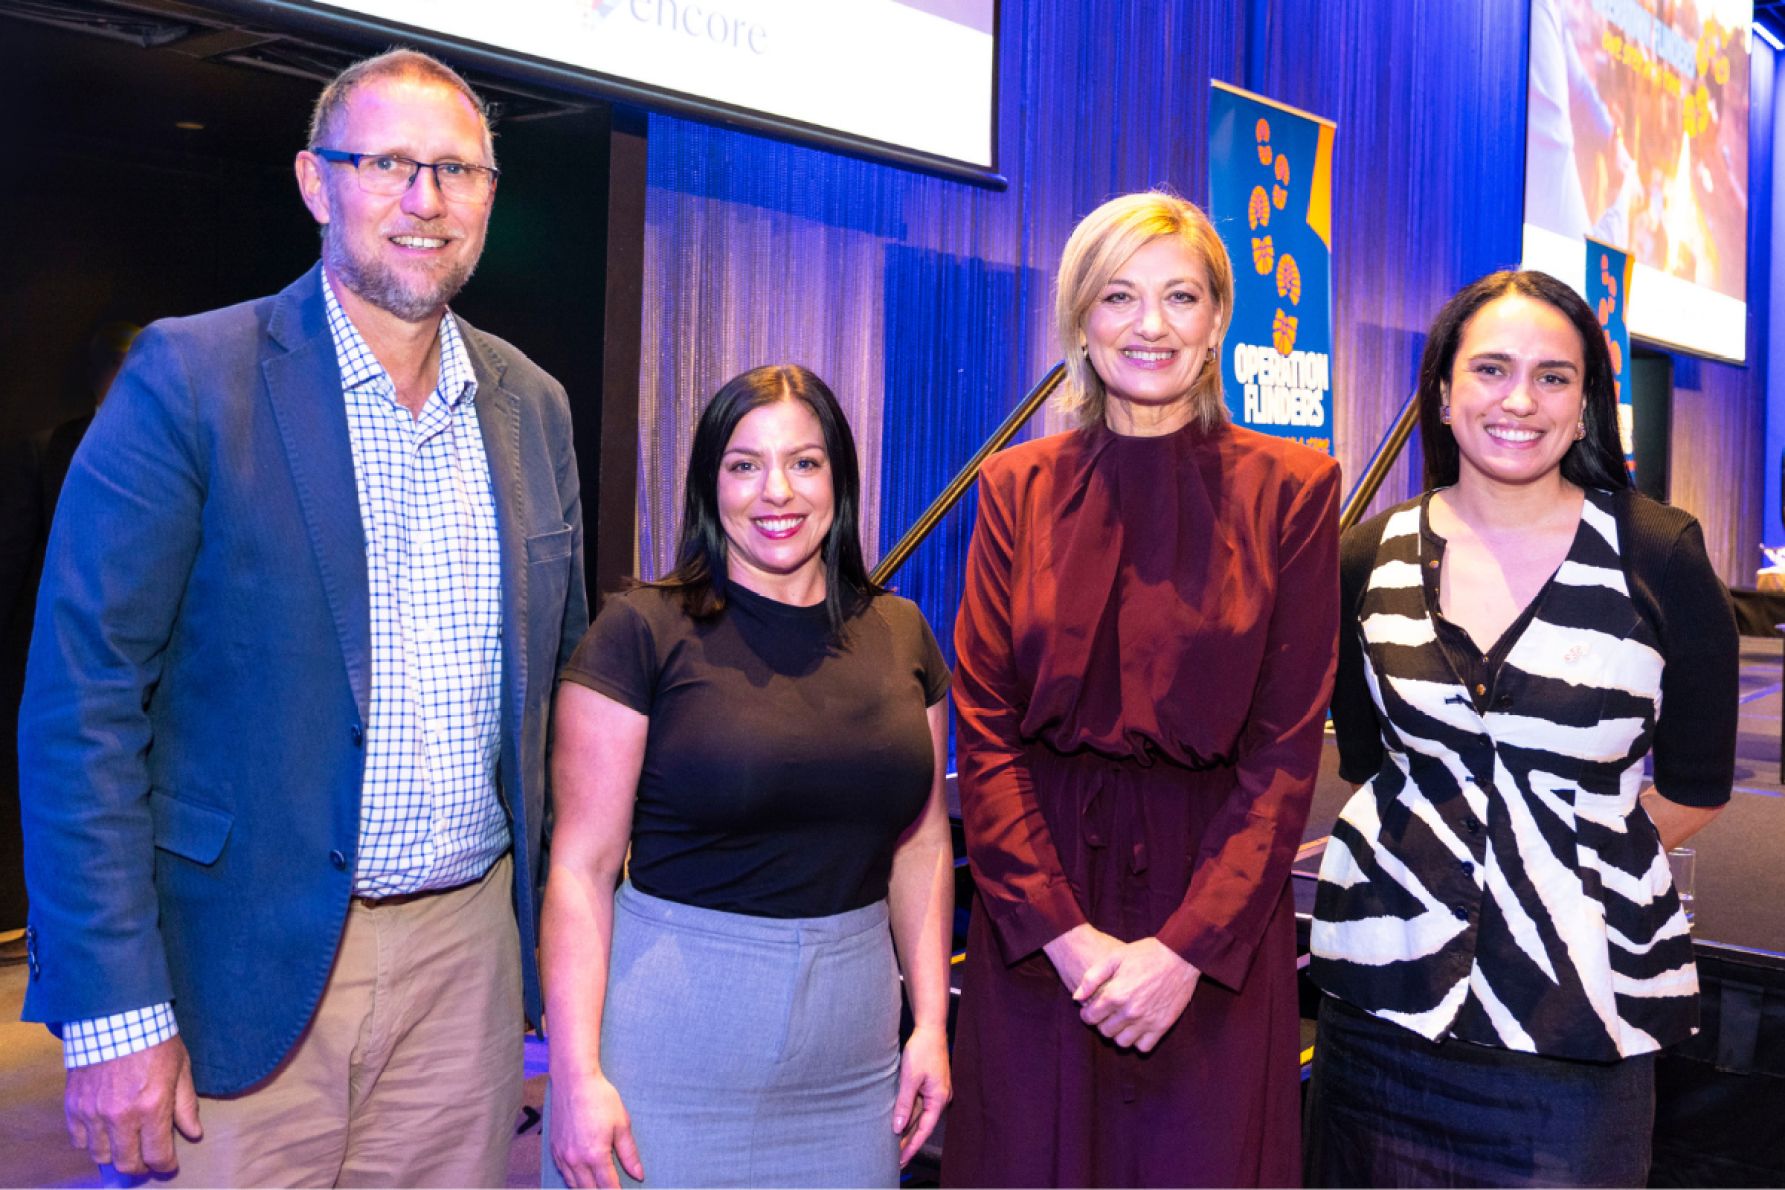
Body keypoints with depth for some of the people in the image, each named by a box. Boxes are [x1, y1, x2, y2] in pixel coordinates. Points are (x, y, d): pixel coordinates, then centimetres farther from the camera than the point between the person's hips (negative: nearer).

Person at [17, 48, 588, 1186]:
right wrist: (113, 1010, -14)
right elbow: (82, 705, -11)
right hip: (252, 969, -4)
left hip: (470, 947, 5)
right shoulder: (191, 378, -9)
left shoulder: (533, 405, 6)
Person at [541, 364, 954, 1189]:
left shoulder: (900, 635, 5)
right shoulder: (643, 631, -8)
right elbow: (581, 865, -9)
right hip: (672, 1031, -3)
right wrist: (576, 1076, -13)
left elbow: (921, 841, 10)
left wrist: (931, 1022, 5)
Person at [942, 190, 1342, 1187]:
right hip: (1036, 920, 1)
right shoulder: (1020, 487, 4)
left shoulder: (1291, 490, 0)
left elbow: (1288, 746, -4)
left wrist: (1188, 946, -13)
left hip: (1218, 902, -1)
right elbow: (985, 728, -1)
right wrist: (1063, 932, -11)